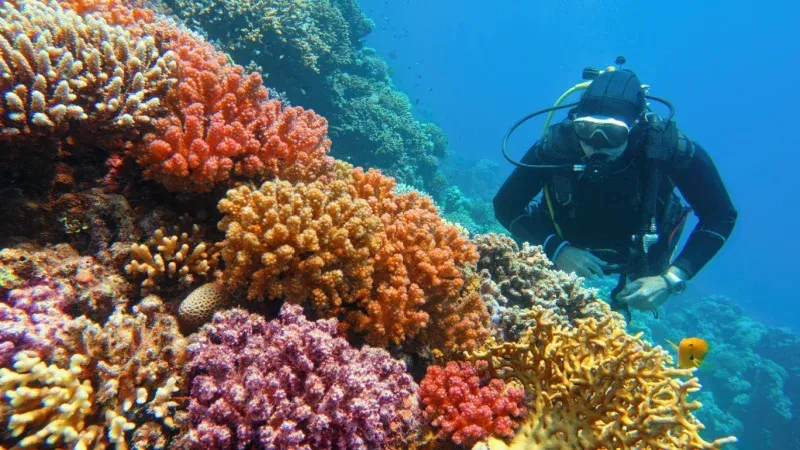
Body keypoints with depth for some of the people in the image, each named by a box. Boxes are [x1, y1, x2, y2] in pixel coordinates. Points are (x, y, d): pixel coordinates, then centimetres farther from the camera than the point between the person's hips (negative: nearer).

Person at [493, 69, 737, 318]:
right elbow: (505, 205, -27)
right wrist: (557, 250, -38)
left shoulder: (668, 146, -33)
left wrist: (672, 278, -32)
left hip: (640, 250, 1)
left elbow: (721, 216, -22)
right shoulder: (558, 142, -35)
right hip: (567, 247, 0)